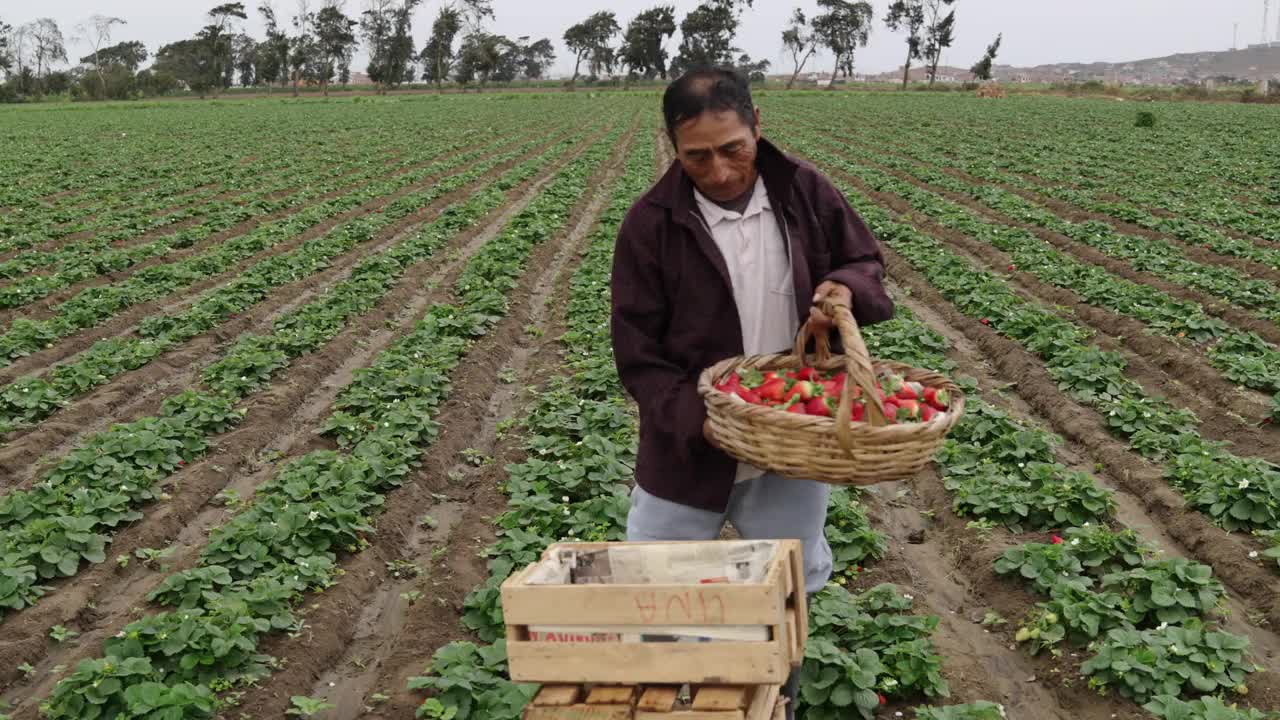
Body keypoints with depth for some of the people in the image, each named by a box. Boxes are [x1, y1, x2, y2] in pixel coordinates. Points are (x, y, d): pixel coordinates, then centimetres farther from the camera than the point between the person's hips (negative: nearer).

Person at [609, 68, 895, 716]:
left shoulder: (805, 191, -7)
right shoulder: (652, 223, -14)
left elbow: (866, 262, 8)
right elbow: (638, 354, -11)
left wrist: (847, 289, -15)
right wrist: (694, 419, -25)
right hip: (691, 454, -2)